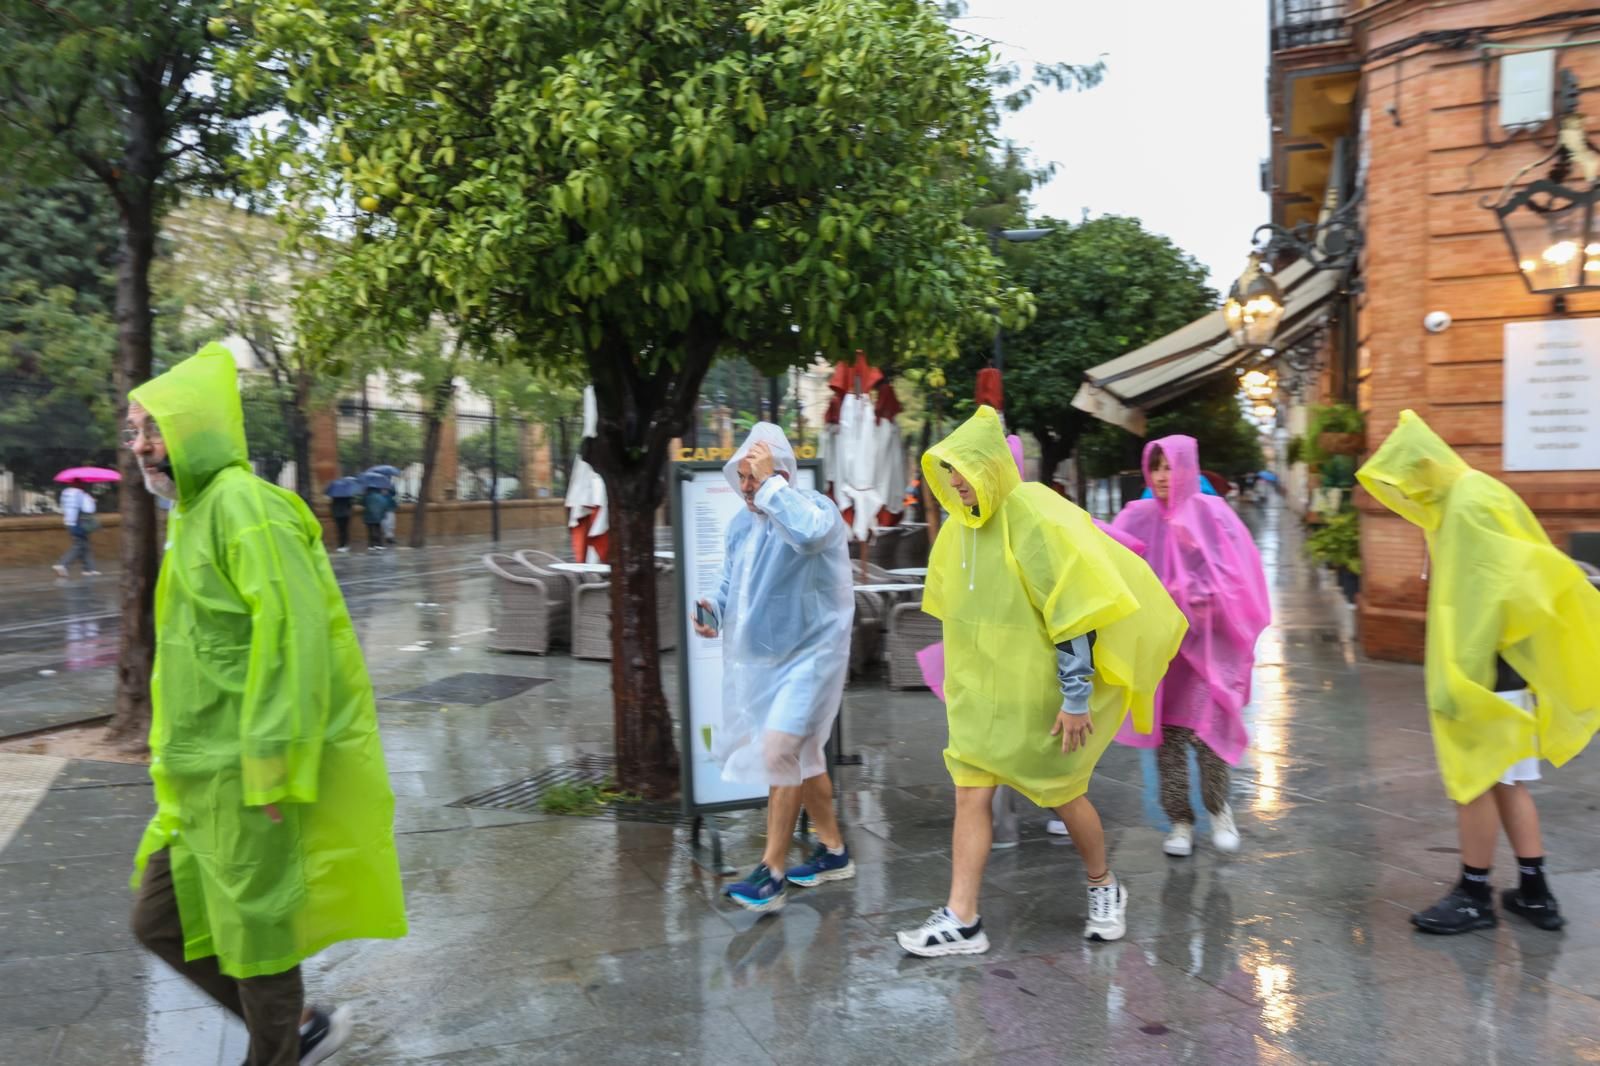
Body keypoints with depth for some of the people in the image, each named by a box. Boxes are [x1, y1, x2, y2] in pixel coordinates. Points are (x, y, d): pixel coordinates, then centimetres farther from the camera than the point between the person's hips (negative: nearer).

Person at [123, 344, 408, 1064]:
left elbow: (292, 637, -23)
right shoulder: (191, 512, 15)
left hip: (248, 774, -10)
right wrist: (173, 755, 22)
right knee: (160, 918, 15)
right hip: (202, 775, 10)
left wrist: (272, 764, -24)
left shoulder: (243, 505, -15)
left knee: (253, 929, 4)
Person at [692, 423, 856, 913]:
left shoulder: (817, 508, -17)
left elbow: (808, 534, -42)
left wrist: (771, 482, -33)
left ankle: (772, 872, -4)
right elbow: (730, 583, 17)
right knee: (801, 755, 17)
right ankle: (833, 851, 33)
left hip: (809, 654, -8)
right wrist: (714, 611, -5)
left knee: (779, 752, -16)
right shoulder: (741, 524, 6)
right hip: (760, 658, 8)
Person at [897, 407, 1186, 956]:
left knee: (1062, 791, 9)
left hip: (1039, 687, -6)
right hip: (983, 688, 6)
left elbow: (1075, 615, -20)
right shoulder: (960, 528, 3)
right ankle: (961, 920, 5)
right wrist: (962, 681, 19)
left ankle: (1105, 888, 35)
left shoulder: (1038, 521, -19)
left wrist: (1076, 698, -20)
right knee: (971, 792, 0)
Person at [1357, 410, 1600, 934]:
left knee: (1475, 781, 0)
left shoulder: (1470, 506, -17)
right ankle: (1535, 892, 22)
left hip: (1483, 674, -10)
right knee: (1504, 781, 14)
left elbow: (1481, 599, -23)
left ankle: (1475, 896, 12)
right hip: (1496, 672, 10)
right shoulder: (1465, 501, 13)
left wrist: (1457, 681, -22)